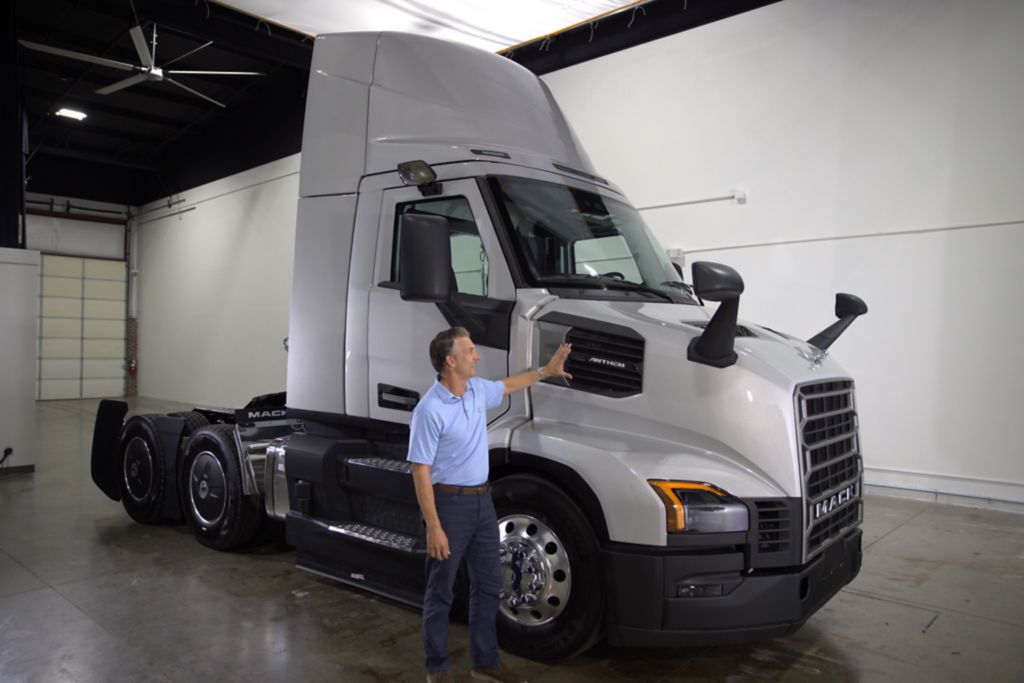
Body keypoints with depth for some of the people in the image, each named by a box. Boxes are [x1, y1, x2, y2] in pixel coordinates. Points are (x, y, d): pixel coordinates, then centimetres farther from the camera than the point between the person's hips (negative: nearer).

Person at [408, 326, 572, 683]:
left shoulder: (477, 389, 2)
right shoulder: (430, 410, -21)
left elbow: (506, 386, 26)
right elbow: (421, 473, -19)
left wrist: (545, 371, 26)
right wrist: (434, 528, -21)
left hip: (482, 499, 8)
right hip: (450, 503, -8)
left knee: (488, 584, 15)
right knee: (440, 591, 8)